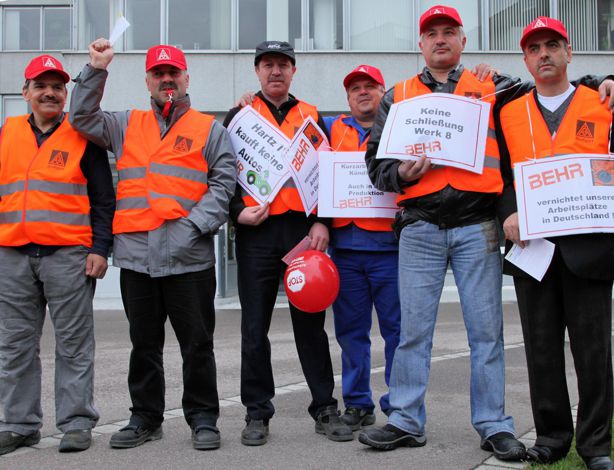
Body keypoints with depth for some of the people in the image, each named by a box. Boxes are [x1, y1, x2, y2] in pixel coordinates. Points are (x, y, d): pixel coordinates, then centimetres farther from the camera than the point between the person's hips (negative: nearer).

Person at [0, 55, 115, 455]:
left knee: (74, 343, 0)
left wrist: (100, 248, -6)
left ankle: (77, 424, 7)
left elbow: (103, 199, 3)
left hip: (68, 254, -4)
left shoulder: (83, 136, 5)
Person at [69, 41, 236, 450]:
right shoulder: (127, 126, 18)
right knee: (144, 343, 11)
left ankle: (203, 418, 12)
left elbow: (224, 183, 1)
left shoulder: (209, 129, 8)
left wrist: (196, 224, -12)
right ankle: (146, 417, 22)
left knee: (197, 343, 2)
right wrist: (96, 70, 5)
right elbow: (83, 118, 13)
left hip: (189, 258, -3)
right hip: (135, 254, 3)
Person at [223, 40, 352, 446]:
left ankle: (325, 408, 14)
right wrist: (238, 212, -9)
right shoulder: (239, 116, 11)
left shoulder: (311, 117, 14)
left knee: (310, 321, 5)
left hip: (303, 229, 1)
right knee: (255, 325, 3)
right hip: (256, 231, 0)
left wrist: (322, 222, -1)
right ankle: (258, 412, 12)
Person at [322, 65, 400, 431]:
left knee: (397, 328, -2)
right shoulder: (332, 129, 18)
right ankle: (358, 404, 17)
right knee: (350, 330, 7)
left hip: (389, 245, -3)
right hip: (344, 245, 3)